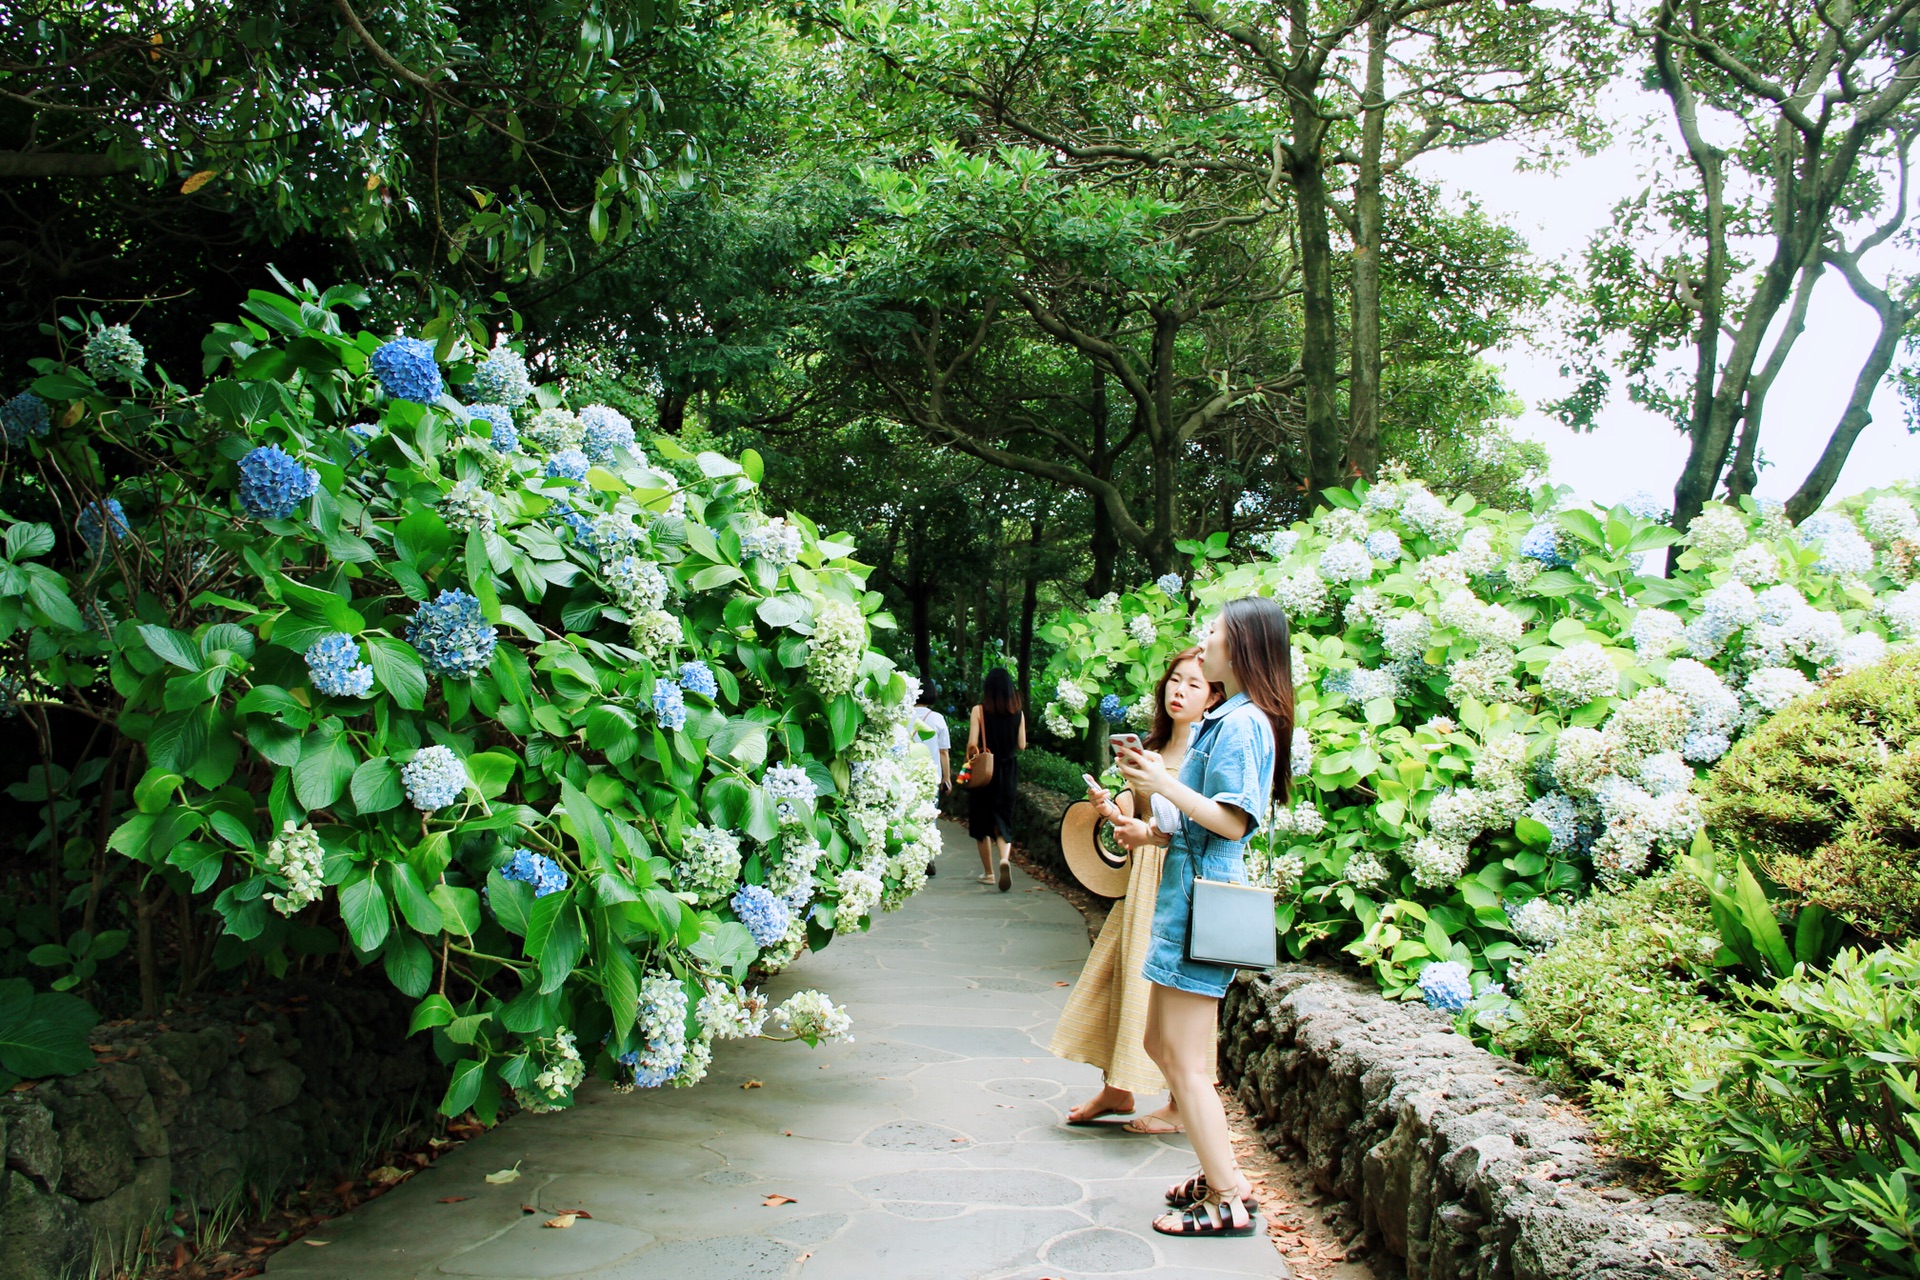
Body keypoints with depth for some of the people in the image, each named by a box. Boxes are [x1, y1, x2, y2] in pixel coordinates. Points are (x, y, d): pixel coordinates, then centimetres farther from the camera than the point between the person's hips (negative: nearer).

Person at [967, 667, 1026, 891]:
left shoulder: (979, 711, -10)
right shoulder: (1018, 713, -2)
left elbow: (972, 744, -14)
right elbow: (1021, 745, 1)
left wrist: (968, 761, 3)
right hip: (1008, 771, 2)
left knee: (982, 822, 13)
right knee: (1002, 820, 8)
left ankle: (989, 872, 19)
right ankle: (1005, 858, -21)